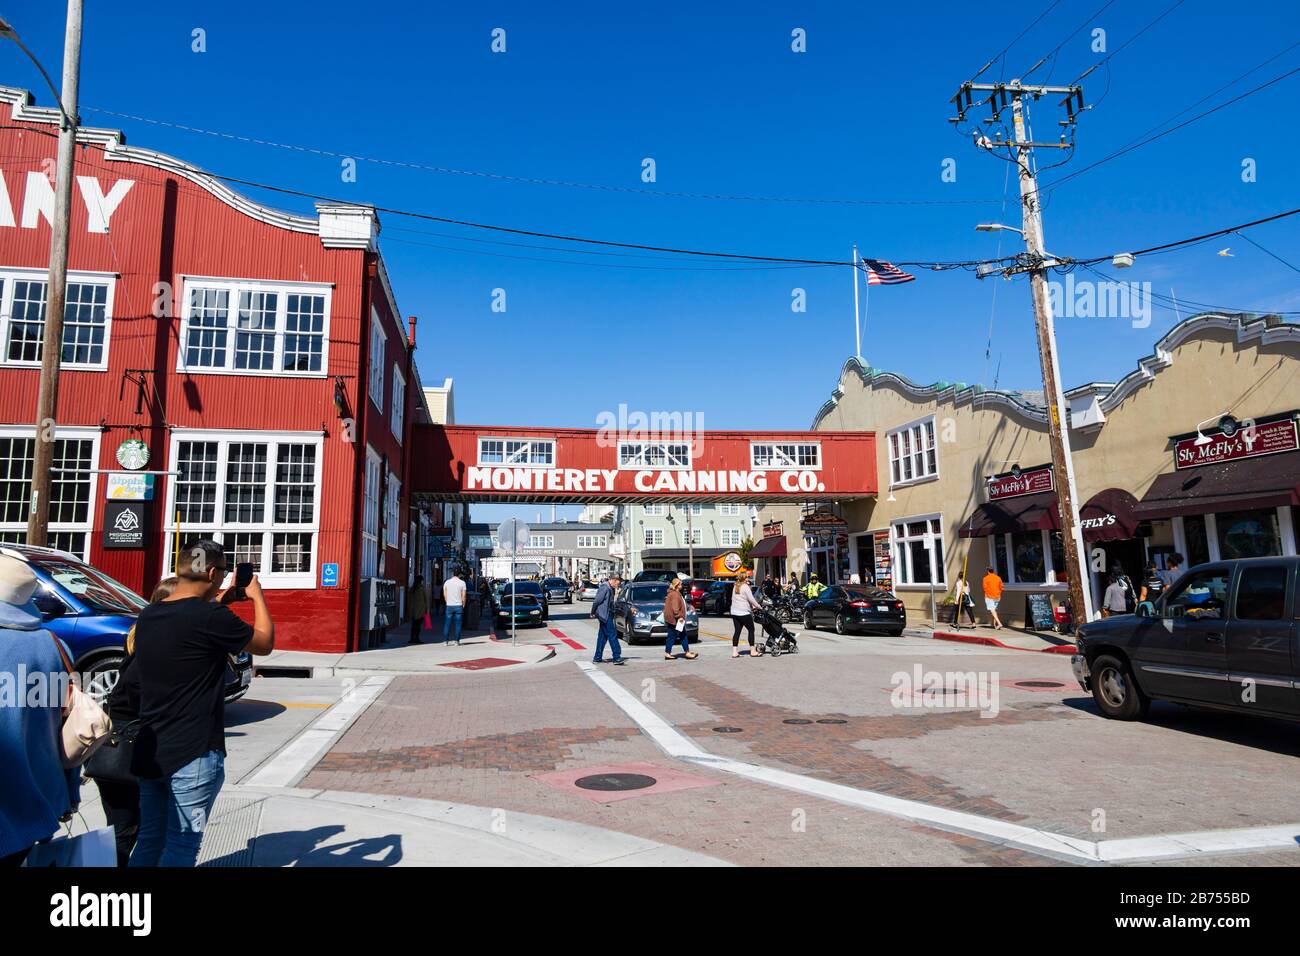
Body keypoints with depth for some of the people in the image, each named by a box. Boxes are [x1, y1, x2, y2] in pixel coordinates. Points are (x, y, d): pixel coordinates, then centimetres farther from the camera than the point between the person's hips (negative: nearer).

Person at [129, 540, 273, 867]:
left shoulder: (148, 616, 3)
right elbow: (265, 643, -5)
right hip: (193, 755, -7)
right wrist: (257, 596, 7)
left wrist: (219, 603, 18)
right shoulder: (211, 617, -21)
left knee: (149, 840, 18)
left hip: (150, 751, 8)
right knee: (181, 846, 4)